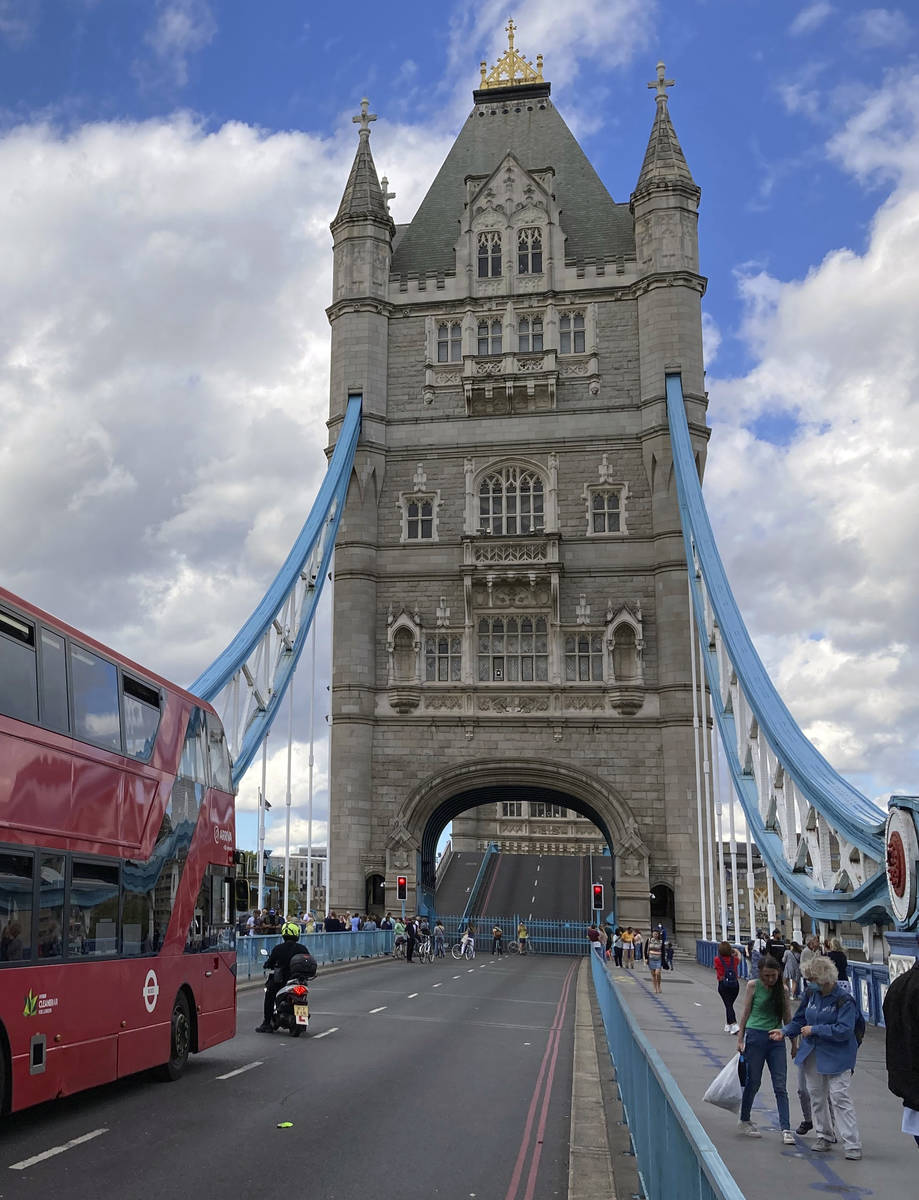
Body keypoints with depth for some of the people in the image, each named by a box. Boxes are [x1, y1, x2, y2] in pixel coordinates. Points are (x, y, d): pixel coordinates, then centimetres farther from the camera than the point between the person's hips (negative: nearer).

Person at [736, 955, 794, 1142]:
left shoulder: (782, 990, 3)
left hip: (776, 1039, 2)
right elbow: (746, 1012, 0)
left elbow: (787, 1018, 10)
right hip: (755, 1037, -2)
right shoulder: (753, 986, -5)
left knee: (780, 1086, -2)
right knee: (753, 1082, 7)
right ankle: (745, 1120, 25)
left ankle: (786, 1128, -2)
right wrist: (740, 1039, -2)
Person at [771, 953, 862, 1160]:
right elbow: (800, 1019, 14)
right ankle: (825, 1137, 29)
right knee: (816, 1096, 14)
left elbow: (844, 1030, -23)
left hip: (836, 1056, -7)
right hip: (812, 1054, 7)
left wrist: (815, 1030, -20)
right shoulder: (811, 994, 2)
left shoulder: (844, 1000, -17)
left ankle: (853, 1145, -5)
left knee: (839, 1097, -11)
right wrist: (785, 1031, 0)